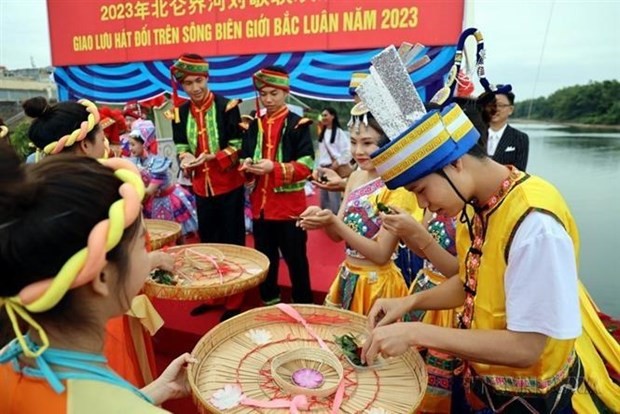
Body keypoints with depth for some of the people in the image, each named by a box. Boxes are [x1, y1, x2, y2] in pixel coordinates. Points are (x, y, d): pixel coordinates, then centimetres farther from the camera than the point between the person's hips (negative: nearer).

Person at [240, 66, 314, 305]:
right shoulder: (255, 125, 11)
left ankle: (304, 305, 20)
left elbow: (306, 166, -13)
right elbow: (245, 157, 13)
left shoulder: (298, 124, -5)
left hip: (289, 204, -5)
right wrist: (247, 165, -10)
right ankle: (269, 301, 32)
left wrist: (274, 167, -24)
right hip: (260, 203, 5)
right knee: (264, 256, 15)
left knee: (295, 258, 5)